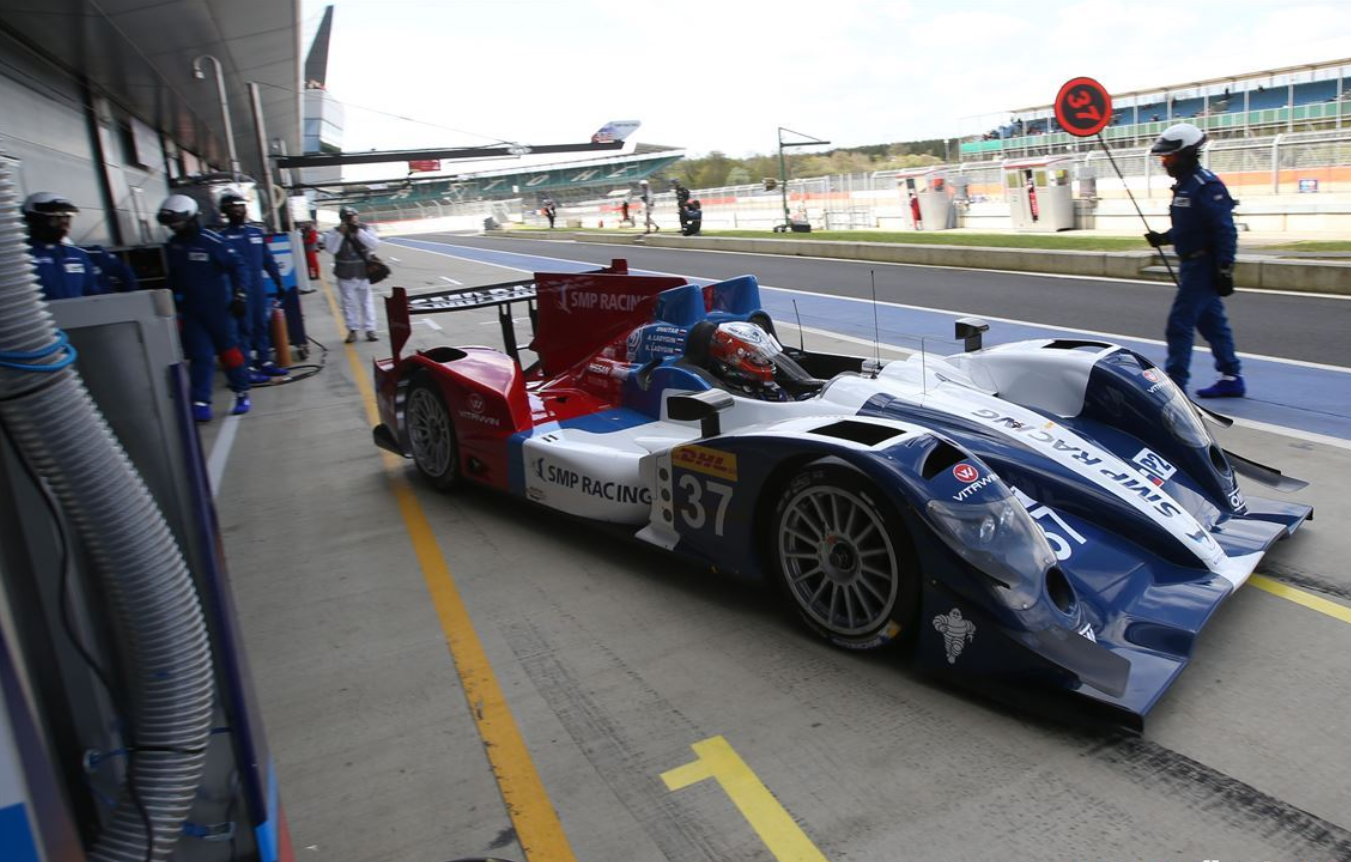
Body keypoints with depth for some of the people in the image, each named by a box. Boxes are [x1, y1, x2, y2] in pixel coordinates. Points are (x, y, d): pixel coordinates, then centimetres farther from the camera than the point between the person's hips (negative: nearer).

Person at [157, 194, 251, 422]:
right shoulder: (172, 246, 7)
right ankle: (200, 402, -2)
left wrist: (240, 296, -15)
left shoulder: (212, 241, -12)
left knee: (229, 350, 5)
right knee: (200, 356, 1)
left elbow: (236, 267, -11)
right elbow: (174, 278, 18)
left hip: (218, 308, -4)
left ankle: (242, 393, 17)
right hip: (190, 311, 5)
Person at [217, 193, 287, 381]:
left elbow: (269, 260, 16)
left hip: (259, 289, 6)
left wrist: (279, 283, 14)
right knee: (244, 327, -4)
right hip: (239, 290, -5)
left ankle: (264, 362, 21)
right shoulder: (222, 237, -4)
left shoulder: (257, 233, 13)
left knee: (262, 325, 11)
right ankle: (247, 368, -1)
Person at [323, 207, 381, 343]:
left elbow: (374, 244, -16)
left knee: (367, 301, 4)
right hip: (345, 274, 0)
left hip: (363, 272, 0)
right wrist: (340, 233, -22)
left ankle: (370, 329, 9)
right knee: (349, 302, 4)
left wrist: (359, 232, -23)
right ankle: (352, 330, 13)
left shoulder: (365, 229, -2)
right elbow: (331, 249, -16)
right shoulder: (335, 232, -5)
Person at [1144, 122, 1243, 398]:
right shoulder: (1184, 185, 12)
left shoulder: (1206, 186, -17)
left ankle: (1175, 383, -3)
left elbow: (1225, 231, -20)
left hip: (1204, 266, -10)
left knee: (1179, 324, -8)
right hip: (1192, 264, 10)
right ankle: (1231, 378, 25)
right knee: (1212, 322, 15)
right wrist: (1164, 238, 6)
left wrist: (1225, 271, -22)